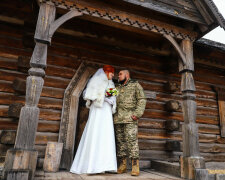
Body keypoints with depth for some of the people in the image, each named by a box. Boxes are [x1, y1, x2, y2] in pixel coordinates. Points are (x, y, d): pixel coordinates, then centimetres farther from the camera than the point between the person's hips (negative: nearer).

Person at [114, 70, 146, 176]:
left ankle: (135, 166, -4)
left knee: (132, 140, -10)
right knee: (120, 141, 3)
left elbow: (142, 99, 0)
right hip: (117, 119, 5)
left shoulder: (135, 85, 9)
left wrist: (138, 113, -12)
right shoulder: (117, 88, 25)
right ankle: (122, 165, 10)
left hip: (130, 119, -5)